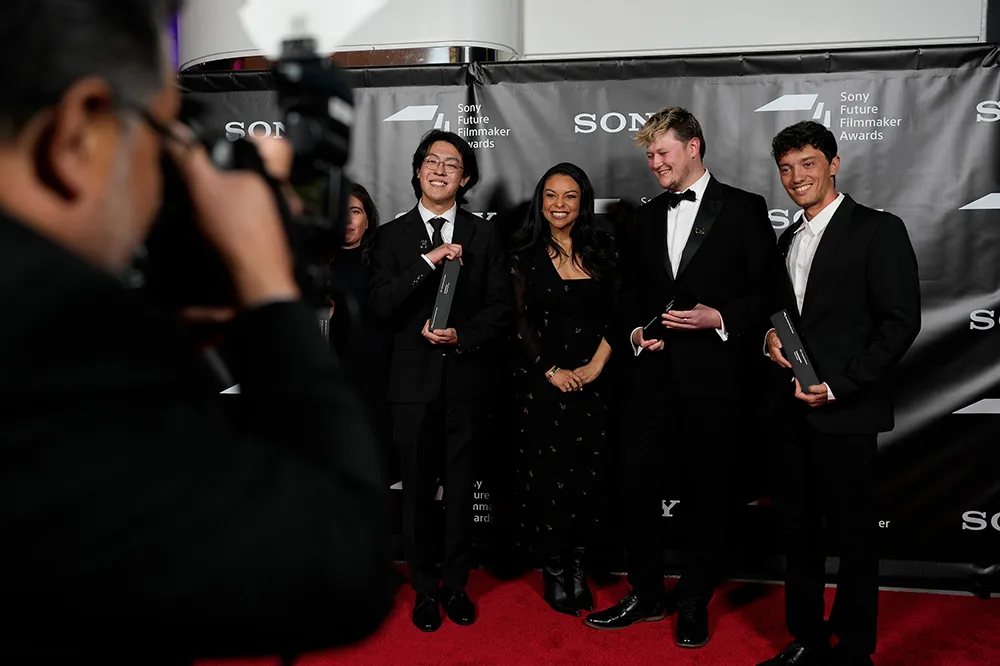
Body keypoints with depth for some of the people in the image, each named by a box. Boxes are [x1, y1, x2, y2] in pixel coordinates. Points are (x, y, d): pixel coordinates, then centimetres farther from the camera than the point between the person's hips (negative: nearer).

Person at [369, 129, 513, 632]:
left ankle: (456, 584, 27)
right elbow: (379, 304, -9)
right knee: (418, 490, 9)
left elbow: (501, 307, 1)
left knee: (461, 487, 10)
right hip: (414, 379, 0)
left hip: (467, 378, 1)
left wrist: (460, 336, -15)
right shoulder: (392, 235, 4)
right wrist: (428, 261, -19)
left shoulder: (484, 235, 6)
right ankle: (424, 588, 25)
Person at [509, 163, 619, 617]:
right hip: (542, 380, -2)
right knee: (546, 472, 2)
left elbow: (616, 316, 3)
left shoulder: (603, 251, 7)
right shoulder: (526, 254, 1)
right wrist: (552, 371, -11)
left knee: (589, 472, 6)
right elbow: (521, 322, -3)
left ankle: (577, 566, 22)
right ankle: (553, 569, 18)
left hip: (594, 379, 2)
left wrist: (595, 366, -9)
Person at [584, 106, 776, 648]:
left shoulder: (743, 210, 0)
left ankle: (694, 602, 25)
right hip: (654, 372, 4)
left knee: (707, 490, 7)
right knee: (639, 481, 5)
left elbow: (766, 291, -3)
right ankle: (647, 595, 23)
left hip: (714, 374, -4)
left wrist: (719, 318, -17)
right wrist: (635, 332, 1)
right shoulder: (646, 218, 15)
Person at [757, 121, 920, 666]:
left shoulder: (878, 229, -5)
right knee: (798, 532, 14)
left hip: (846, 412, -6)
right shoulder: (788, 240, 16)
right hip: (790, 410, 6)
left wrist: (837, 386, -16)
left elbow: (901, 321, -11)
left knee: (853, 536, 5)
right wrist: (770, 336, 0)